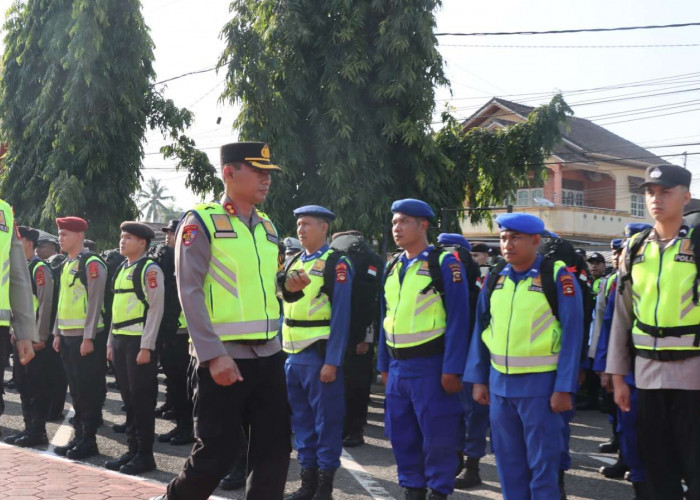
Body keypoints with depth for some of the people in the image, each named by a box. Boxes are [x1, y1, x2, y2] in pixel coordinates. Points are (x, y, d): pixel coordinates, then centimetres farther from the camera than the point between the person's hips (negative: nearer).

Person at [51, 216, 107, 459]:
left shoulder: (92, 263, -11)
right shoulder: (66, 264, 15)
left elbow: (95, 302, -15)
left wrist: (88, 337, -18)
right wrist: (57, 333, 16)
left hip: (85, 337, -8)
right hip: (67, 336, 8)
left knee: (89, 390, -1)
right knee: (75, 390, 12)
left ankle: (89, 440, 6)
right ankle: (78, 437, 20)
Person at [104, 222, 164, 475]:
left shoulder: (150, 269, -9)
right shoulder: (122, 269, 15)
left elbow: (155, 310, -14)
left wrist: (146, 347, -18)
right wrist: (111, 341, 16)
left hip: (139, 341, -8)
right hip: (120, 340, 8)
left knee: (142, 398, -2)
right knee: (128, 398, 12)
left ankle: (145, 455, 6)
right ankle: (132, 450, 20)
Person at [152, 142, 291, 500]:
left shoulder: (267, 227, 13)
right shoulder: (202, 221, -7)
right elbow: (189, 291, -13)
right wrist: (214, 355, -19)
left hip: (269, 355, 6)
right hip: (224, 356, -6)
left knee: (274, 449, 6)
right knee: (217, 452, 0)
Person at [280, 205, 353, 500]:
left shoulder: (336, 264, -8)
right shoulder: (294, 263, 13)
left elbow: (341, 316, -13)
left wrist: (332, 361, -17)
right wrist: (281, 350, 6)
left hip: (319, 355, -7)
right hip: (293, 354, 7)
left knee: (326, 422, 1)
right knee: (301, 421, 12)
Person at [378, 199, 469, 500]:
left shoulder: (445, 263, -8)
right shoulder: (393, 268, 12)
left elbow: (458, 319, -12)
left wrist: (452, 368, -16)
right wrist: (384, 364, 15)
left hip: (431, 365, -7)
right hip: (398, 366, 7)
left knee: (437, 436, 1)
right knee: (402, 436, 12)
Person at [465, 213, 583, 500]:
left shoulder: (557, 276, -8)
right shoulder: (495, 278, 6)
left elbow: (572, 334, -10)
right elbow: (481, 329, 11)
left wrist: (564, 387, -13)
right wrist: (478, 379, 7)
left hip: (540, 383, -5)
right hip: (499, 383, 5)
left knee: (542, 463, 4)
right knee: (508, 462, 14)